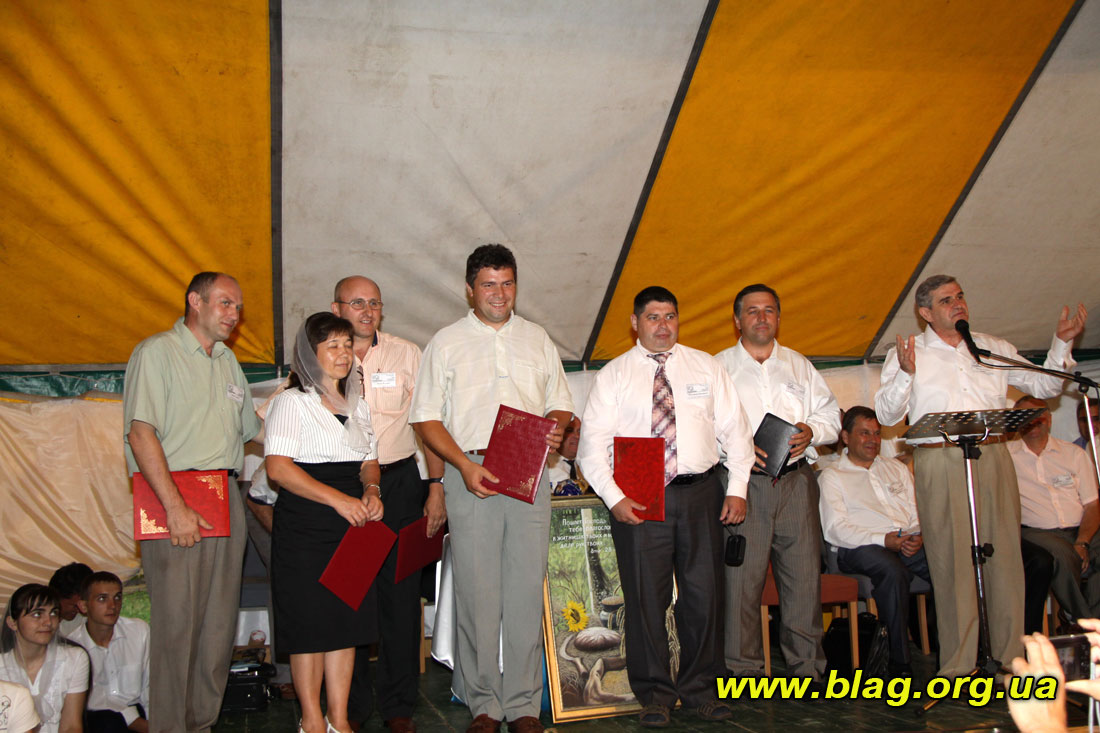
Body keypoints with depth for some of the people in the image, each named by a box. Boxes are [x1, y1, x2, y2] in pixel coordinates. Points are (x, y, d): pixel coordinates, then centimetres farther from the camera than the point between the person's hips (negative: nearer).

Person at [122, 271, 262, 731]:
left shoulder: (227, 361, 20)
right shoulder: (156, 352, -2)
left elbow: (251, 427, 30)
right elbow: (141, 433, -12)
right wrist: (175, 507, -18)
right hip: (175, 497, -7)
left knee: (220, 620, 8)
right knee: (176, 621, -4)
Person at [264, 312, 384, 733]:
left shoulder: (357, 404, 16)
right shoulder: (292, 401, -5)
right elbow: (278, 466, -15)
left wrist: (370, 490, -2)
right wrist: (337, 499, -20)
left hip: (352, 525, 6)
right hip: (304, 529, -6)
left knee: (348, 621, 8)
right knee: (310, 624, 0)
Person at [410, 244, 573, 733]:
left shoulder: (537, 339, 15)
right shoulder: (447, 343, 7)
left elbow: (560, 404, 18)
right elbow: (426, 418, 2)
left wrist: (556, 430, -6)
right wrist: (465, 465, -11)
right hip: (470, 474, -2)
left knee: (527, 590, 1)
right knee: (477, 590, -1)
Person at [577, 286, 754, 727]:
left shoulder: (706, 367, 11)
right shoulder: (613, 375, 5)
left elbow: (734, 429, 9)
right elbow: (593, 444, -1)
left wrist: (738, 487, -1)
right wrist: (614, 497, -12)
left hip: (701, 494, 2)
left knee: (705, 592, 6)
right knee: (645, 596, 1)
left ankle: (701, 688, 21)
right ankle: (654, 693, 15)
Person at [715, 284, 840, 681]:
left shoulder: (799, 365, 19)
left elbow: (830, 413, 16)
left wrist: (811, 432, -5)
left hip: (796, 480, 3)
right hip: (744, 482, -3)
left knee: (804, 573, 2)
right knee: (741, 575, -5)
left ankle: (807, 666, 13)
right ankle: (743, 670, 5)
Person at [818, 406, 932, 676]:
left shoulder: (896, 468, 28)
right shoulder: (831, 476, 11)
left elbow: (917, 512, 20)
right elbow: (835, 529, -3)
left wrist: (919, 536, -4)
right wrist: (885, 540, -14)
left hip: (911, 542, 4)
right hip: (860, 548, -4)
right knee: (892, 570, -38)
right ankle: (900, 665, -30)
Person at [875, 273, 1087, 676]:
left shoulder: (994, 349, 17)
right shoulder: (906, 354, 6)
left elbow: (1044, 386, 21)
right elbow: (886, 415, -2)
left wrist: (1061, 343, 8)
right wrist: (905, 374, -18)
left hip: (993, 459, 3)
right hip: (940, 462, -3)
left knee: (1005, 553, 3)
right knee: (952, 561, -3)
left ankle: (1011, 658, 12)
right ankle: (957, 666, 4)